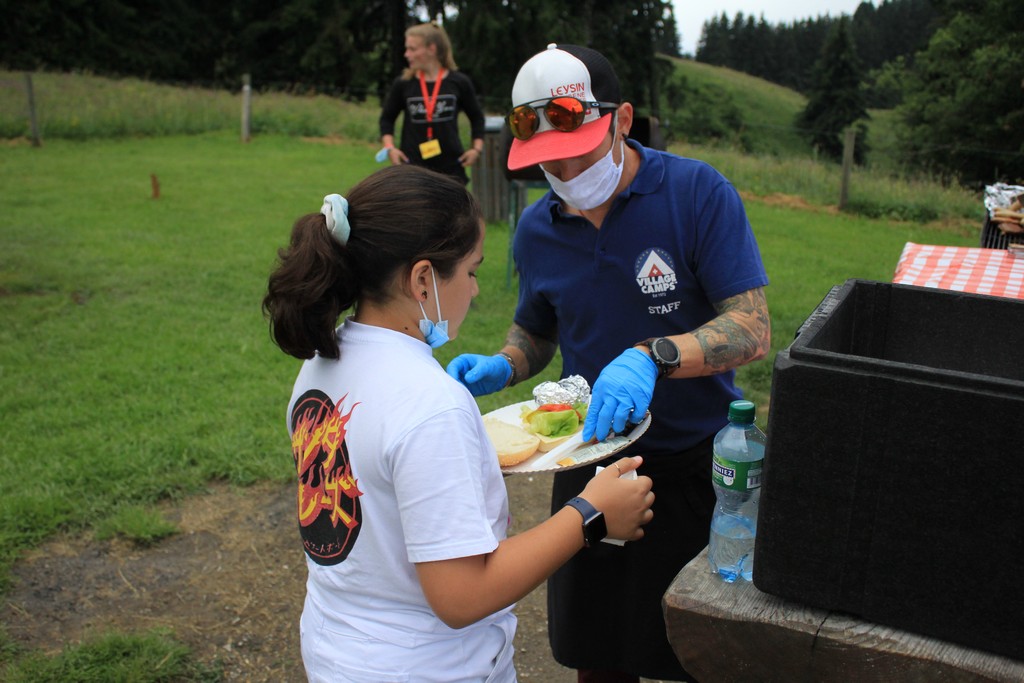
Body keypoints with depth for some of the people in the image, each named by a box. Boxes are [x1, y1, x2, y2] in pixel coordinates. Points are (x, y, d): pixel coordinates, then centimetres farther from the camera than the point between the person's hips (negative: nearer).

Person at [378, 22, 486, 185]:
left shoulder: (459, 82, -1)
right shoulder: (403, 84, 0)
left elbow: (476, 116, 12)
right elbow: (387, 118, 12)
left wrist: (477, 148, 1)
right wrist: (389, 147, -2)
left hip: (451, 167, 1)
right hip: (413, 167, 0)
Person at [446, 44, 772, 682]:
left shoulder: (698, 192, -15)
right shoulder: (536, 228, -1)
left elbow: (753, 329, -20)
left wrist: (652, 356, -37)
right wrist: (500, 367, -9)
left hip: (695, 464, -3)